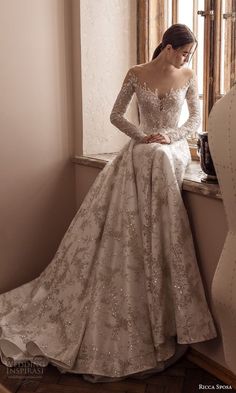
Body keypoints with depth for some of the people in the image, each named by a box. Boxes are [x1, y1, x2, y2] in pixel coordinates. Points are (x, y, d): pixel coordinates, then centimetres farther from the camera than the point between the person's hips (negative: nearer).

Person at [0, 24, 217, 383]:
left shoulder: (188, 78, 7)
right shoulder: (136, 74, 4)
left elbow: (196, 119, 7)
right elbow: (116, 115, 5)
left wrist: (169, 137, -10)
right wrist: (143, 136, -9)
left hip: (173, 153, -1)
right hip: (141, 153, 1)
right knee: (114, 223, -11)